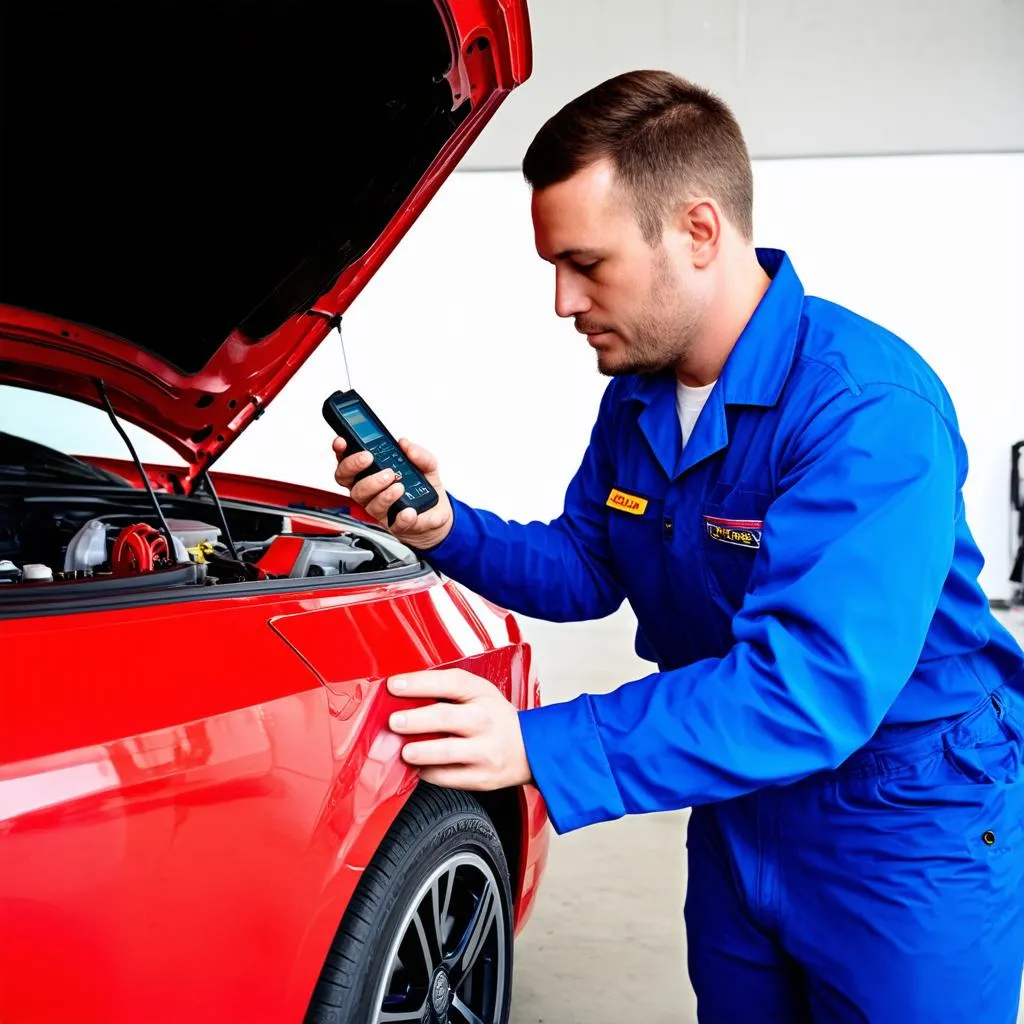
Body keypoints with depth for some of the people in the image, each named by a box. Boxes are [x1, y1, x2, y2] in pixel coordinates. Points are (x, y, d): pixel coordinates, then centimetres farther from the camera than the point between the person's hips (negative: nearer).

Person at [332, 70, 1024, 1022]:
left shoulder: (871, 411, -29)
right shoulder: (639, 394, -1)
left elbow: (810, 687, -37)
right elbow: (585, 570, 8)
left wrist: (542, 749, -41)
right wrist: (449, 529, -12)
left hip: (909, 837, -7)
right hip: (741, 812, 8)